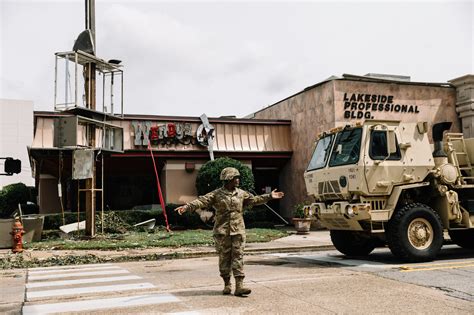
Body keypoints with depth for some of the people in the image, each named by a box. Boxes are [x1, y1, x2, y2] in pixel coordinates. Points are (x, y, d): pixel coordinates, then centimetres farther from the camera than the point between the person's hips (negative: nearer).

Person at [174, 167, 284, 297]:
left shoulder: (241, 194, 10)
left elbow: (254, 200, 18)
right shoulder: (216, 194, -3)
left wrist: (269, 196, 13)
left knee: (238, 257, -3)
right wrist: (186, 207, -25)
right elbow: (202, 201, -12)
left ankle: (239, 286, -3)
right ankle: (227, 285, 19)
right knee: (224, 257, 5)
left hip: (238, 231, 3)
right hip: (222, 231, -2)